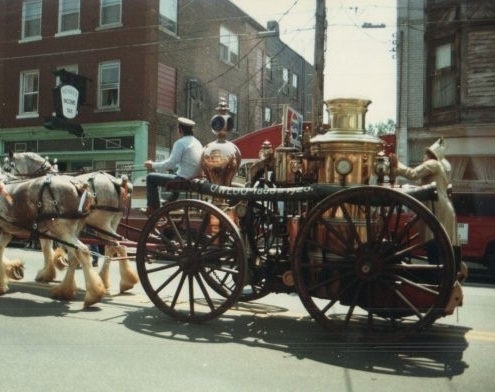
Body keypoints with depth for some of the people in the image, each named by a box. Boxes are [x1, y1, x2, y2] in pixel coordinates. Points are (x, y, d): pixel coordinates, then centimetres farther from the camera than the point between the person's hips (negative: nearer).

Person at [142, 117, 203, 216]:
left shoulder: (180, 143, -13)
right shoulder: (197, 142, 11)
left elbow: (171, 163, -17)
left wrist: (153, 165, -4)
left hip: (184, 180, -8)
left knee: (151, 177, 5)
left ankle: (153, 208, 11)